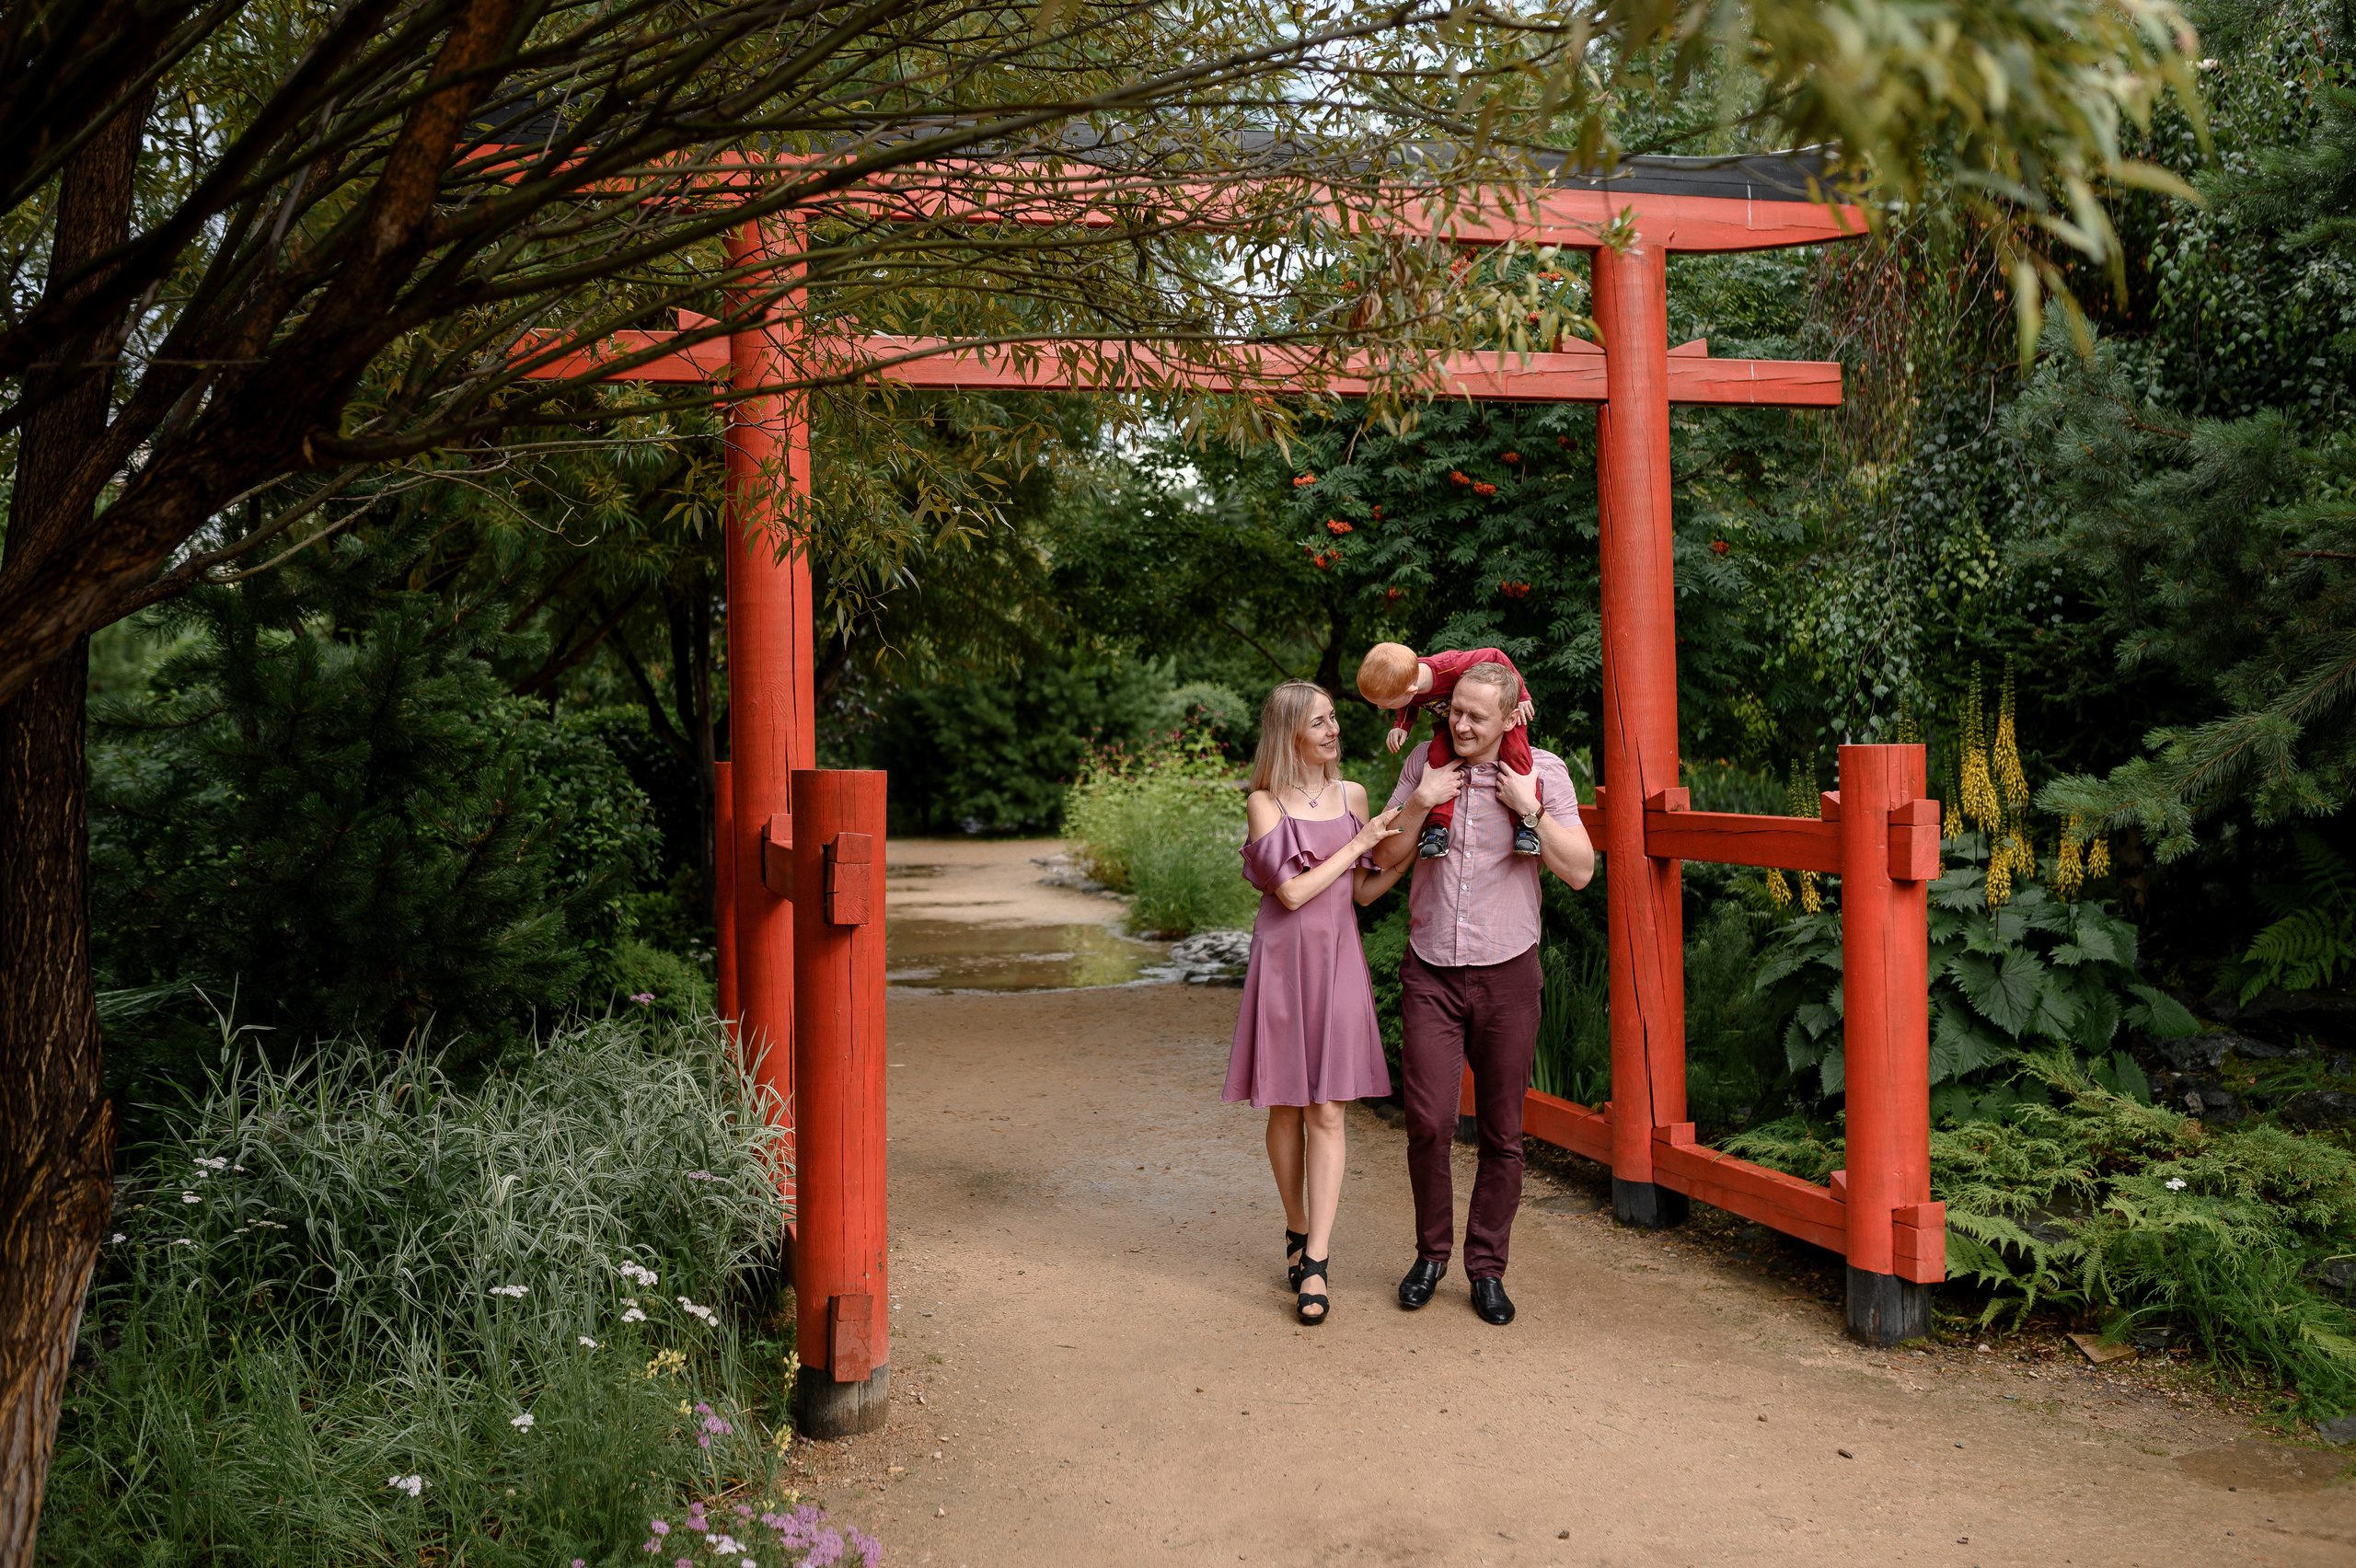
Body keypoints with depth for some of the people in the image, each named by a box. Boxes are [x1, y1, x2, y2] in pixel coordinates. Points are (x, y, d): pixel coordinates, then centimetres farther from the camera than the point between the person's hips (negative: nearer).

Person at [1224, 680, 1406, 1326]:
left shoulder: (1352, 796, 9)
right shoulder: (1265, 802, -3)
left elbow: (1362, 890, 11)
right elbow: (1292, 891, -12)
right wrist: (1359, 843, -8)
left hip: (1338, 959, 2)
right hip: (1284, 959, -2)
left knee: (1326, 1110, -3)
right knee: (1286, 1107, 7)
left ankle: (1316, 1261, -2)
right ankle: (1297, 1232, 27)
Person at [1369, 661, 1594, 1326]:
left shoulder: (1544, 773, -2)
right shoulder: (1423, 766, 3)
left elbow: (1579, 872, -5)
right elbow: (1382, 860, 5)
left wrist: (1530, 809, -15)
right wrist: (1420, 804, -10)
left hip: (1507, 973, 0)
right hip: (1430, 972, 1)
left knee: (1502, 1134, 5)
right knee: (1428, 1121, -7)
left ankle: (1487, 1268, 20)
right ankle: (1431, 1252, 16)